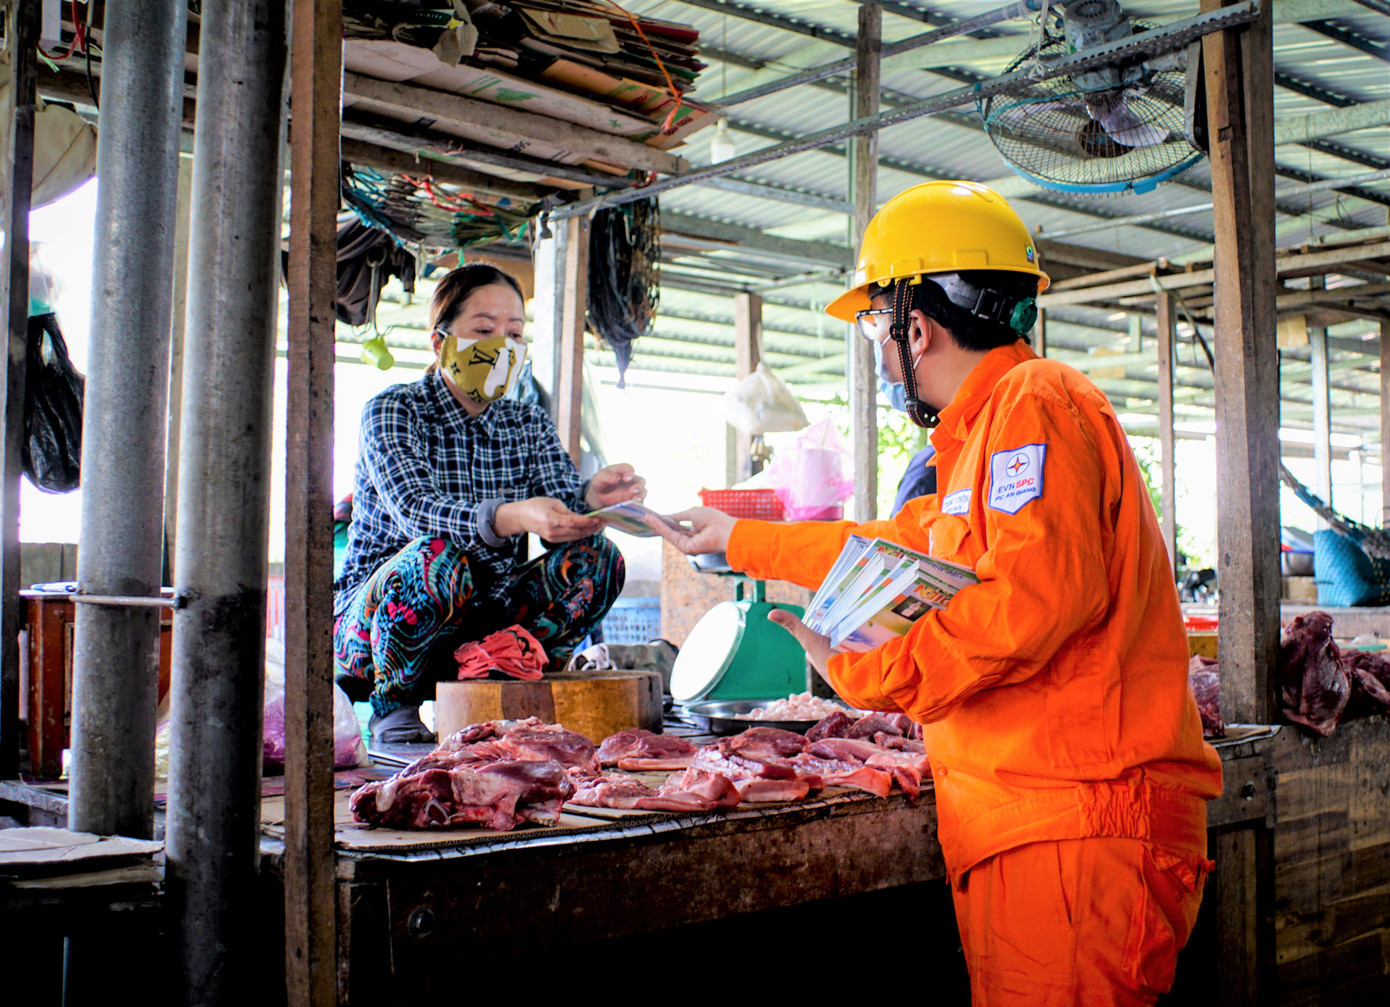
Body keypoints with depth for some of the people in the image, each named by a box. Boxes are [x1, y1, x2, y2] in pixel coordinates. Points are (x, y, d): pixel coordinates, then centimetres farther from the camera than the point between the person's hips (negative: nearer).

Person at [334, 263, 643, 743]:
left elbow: (561, 506, -9)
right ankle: (393, 706, -11)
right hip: (372, 623, -4)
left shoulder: (528, 424, 8)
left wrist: (592, 496, -34)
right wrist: (510, 517, -46)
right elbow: (415, 511, -27)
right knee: (437, 556, -35)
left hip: (482, 622, 4)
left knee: (597, 556, -15)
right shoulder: (393, 411, -8)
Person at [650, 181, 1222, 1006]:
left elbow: (1037, 596, -25)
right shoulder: (981, 438, 22)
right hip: (1029, 823, 10)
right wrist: (741, 539, 43)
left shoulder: (1034, 401, -11)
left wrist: (866, 672, -15)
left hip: (1075, 822, -10)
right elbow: (893, 546, 35)